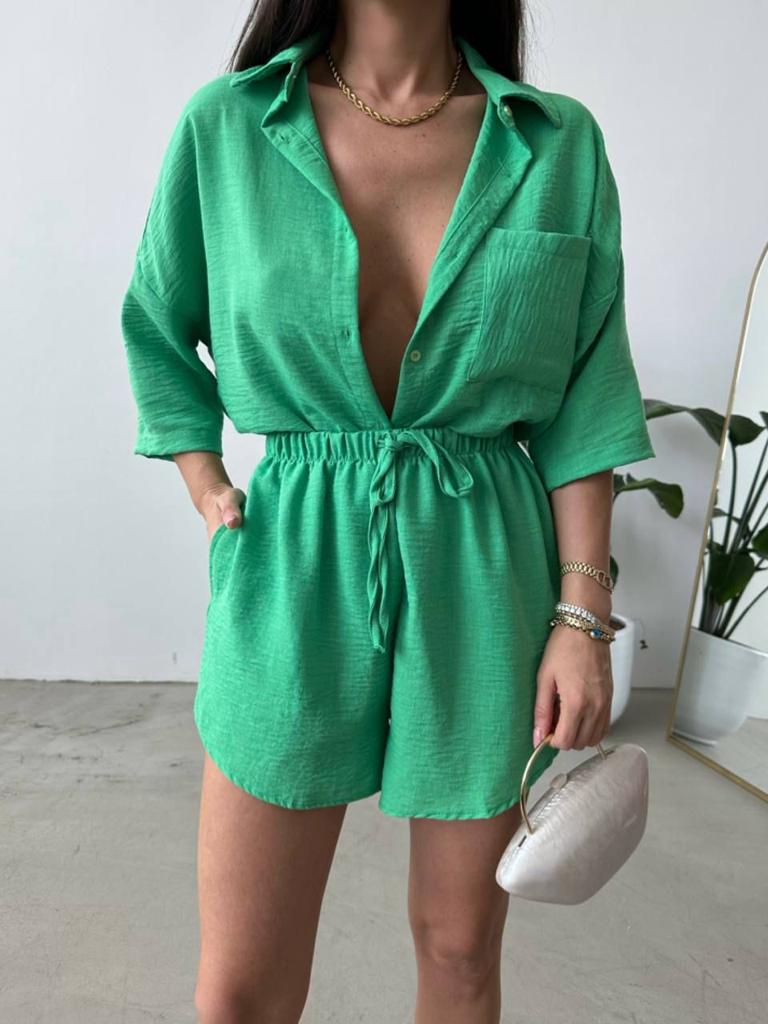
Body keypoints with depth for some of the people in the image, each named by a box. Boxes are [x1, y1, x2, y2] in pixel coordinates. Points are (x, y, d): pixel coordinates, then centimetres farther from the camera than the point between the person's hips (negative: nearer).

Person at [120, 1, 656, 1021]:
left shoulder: (561, 143, 3)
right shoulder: (224, 125, 2)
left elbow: (583, 405, 2)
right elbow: (157, 331, 14)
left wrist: (584, 612, -3)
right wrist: (208, 494, 2)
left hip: (485, 585, 1)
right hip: (294, 582, 0)